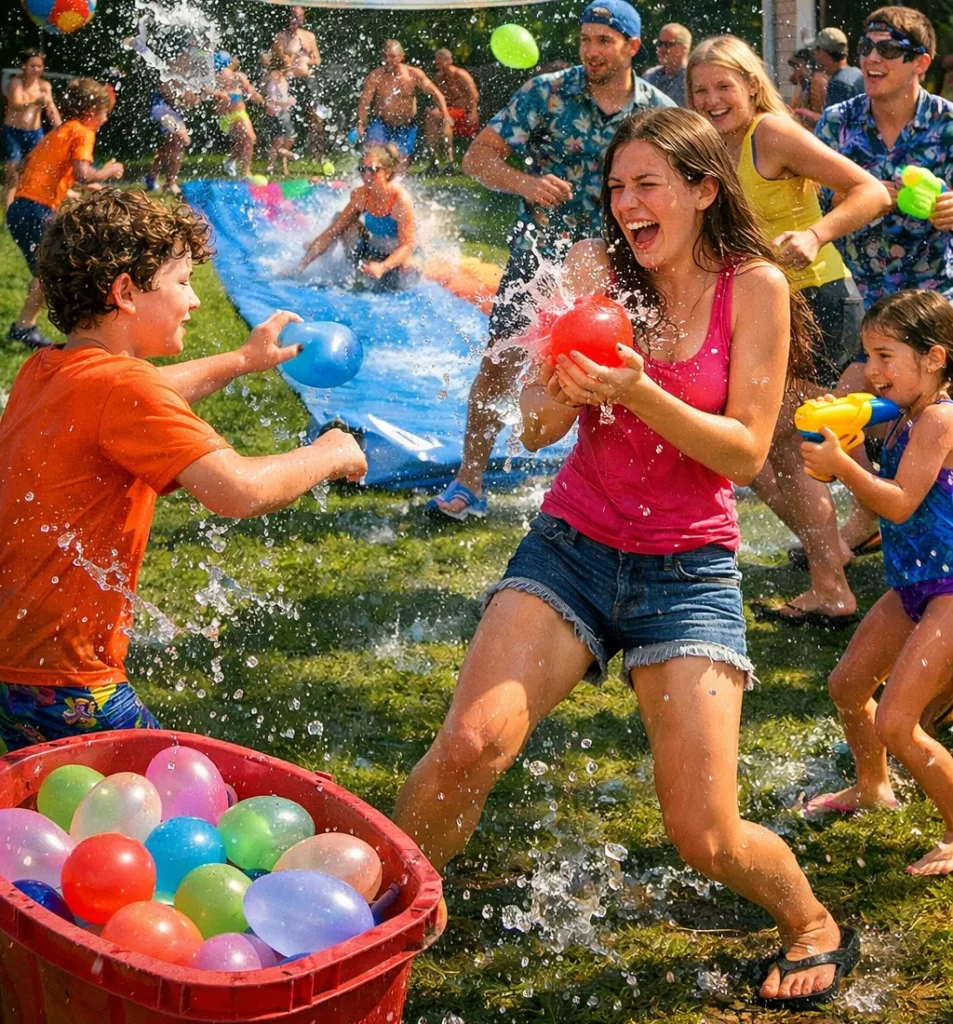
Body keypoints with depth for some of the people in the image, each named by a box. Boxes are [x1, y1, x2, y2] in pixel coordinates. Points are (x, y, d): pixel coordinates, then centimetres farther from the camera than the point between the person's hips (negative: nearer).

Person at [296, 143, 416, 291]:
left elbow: (406, 245, -26)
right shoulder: (360, 195, -9)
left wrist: (382, 267, -43)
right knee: (343, 222, -1)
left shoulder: (401, 199, -26)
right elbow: (332, 232, -6)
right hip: (372, 253, 5)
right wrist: (302, 264, -11)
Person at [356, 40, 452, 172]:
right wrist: (361, 122, -32)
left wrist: (445, 115, -25)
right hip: (381, 123, -2)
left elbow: (435, 93, -9)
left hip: (406, 126, 2)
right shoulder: (375, 76, -11)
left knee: (402, 162, 2)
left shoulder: (413, 75, -8)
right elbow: (365, 100, -15)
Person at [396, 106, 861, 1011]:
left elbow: (745, 453, -9)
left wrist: (638, 393, -24)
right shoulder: (594, 266, 0)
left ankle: (814, 926, 26)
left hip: (688, 569, -1)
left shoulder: (754, 287, -5)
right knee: (469, 744, -22)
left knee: (705, 837, -6)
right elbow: (535, 424, -3)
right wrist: (560, 393, -27)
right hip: (571, 549, 2)